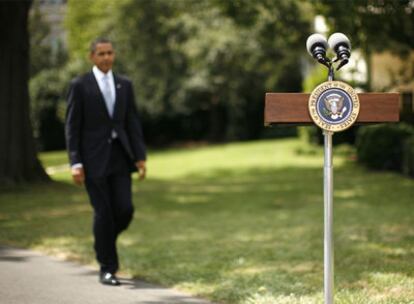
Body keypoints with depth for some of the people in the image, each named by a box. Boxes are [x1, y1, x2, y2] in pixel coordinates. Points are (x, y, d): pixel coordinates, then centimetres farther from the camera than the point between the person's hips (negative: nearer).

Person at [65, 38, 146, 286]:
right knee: (103, 213, -3)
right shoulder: (80, 85, -3)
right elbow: (72, 127, -5)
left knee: (124, 209, -5)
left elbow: (133, 123, 9)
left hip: (119, 156, 4)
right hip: (93, 158, -4)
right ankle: (107, 268, 9)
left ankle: (104, 241, 27)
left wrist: (140, 157, 1)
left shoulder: (125, 84, 9)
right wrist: (75, 163, -11)